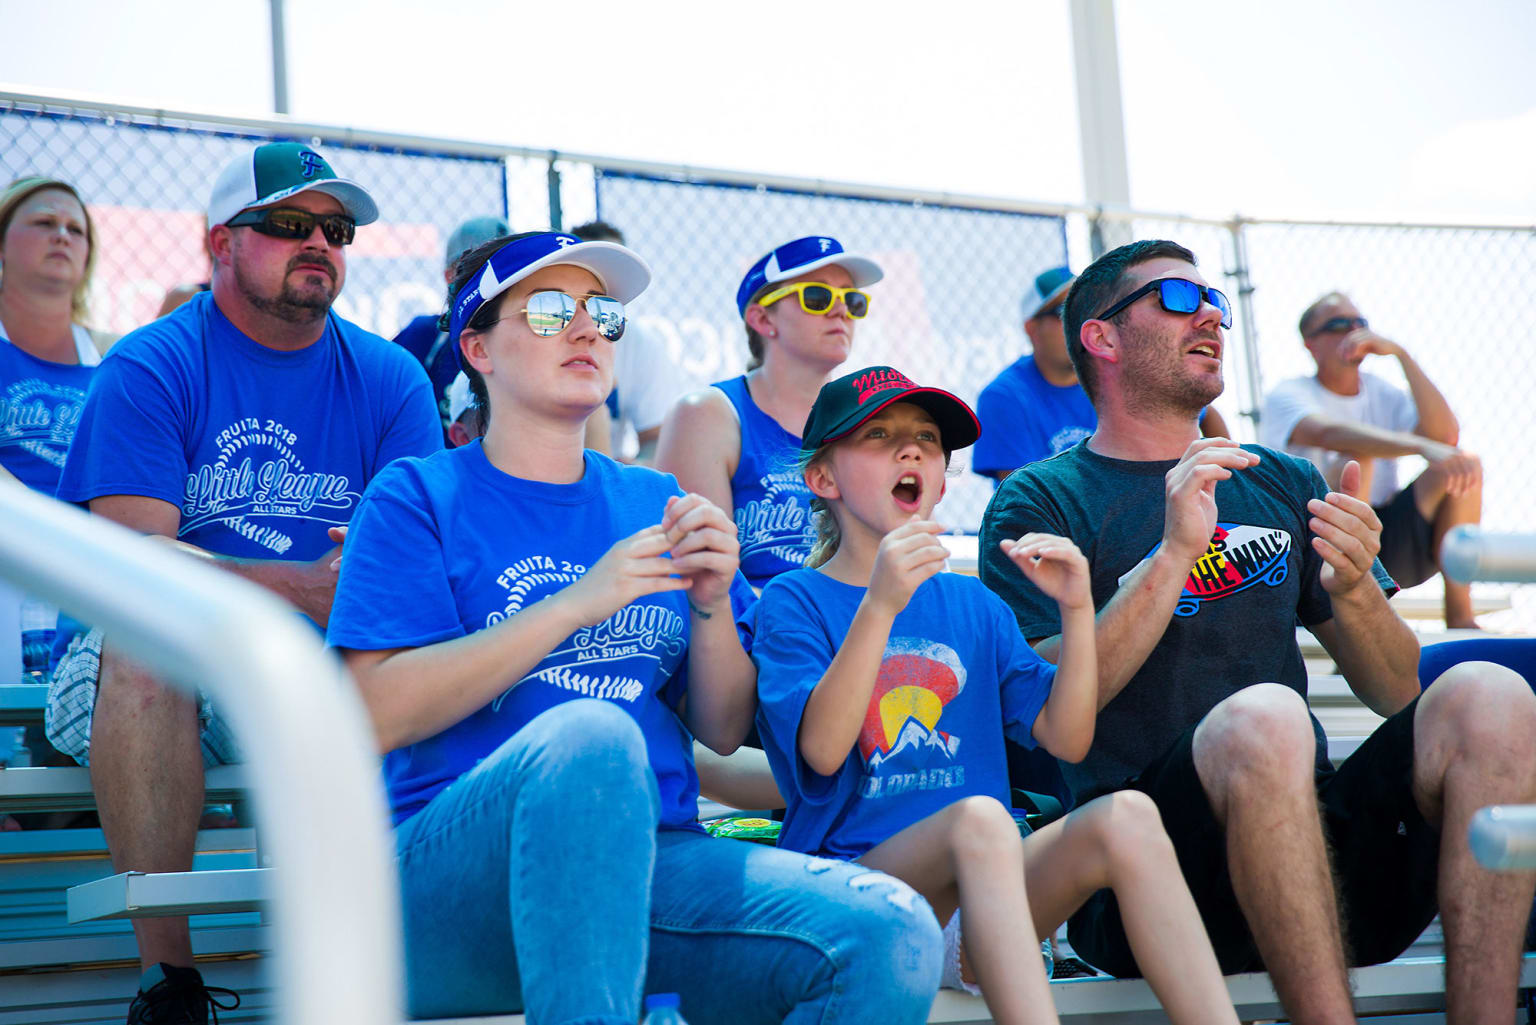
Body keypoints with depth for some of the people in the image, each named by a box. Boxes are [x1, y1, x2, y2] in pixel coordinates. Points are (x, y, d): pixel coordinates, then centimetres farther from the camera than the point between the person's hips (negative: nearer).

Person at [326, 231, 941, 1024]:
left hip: (646, 863, 4)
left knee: (892, 934, -23)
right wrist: (576, 604, -12)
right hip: (459, 873, -4)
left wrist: (710, 604, -4)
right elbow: (379, 714, -8)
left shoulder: (656, 506, 20)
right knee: (591, 733, -38)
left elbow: (724, 732, 16)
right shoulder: (417, 497, 8)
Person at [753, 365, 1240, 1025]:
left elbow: (1067, 740, 9)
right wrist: (880, 605, -23)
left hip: (981, 898, 5)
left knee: (1125, 818, -23)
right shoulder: (795, 600, 4)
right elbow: (822, 749, -13)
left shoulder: (974, 606, 19)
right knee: (977, 817, -35)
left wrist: (1077, 609, -3)